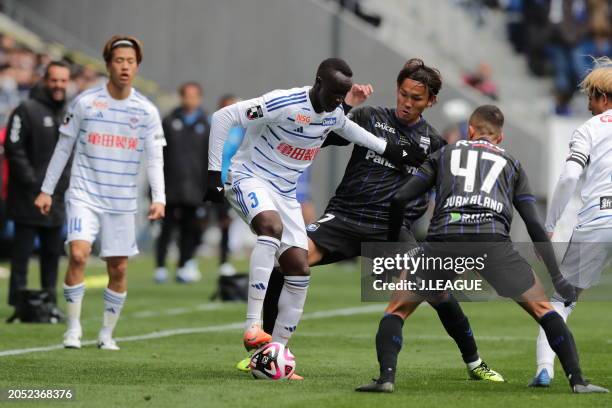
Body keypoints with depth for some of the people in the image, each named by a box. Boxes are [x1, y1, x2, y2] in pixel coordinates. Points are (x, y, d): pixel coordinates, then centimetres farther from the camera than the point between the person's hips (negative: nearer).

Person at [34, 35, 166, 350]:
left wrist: (159, 198, -13)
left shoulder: (147, 111, 2)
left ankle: (107, 334, 19)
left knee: (118, 269, 3)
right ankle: (73, 328, -7)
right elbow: (63, 148, 6)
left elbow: (155, 159, 1)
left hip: (123, 202, 2)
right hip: (84, 194, -2)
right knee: (78, 254, -19)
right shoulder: (84, 102, -2)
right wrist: (46, 190, 6)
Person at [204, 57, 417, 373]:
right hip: (249, 178, -8)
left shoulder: (334, 114, 2)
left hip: (285, 193, 8)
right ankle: (252, 325, -41)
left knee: (299, 270, -2)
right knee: (272, 226, -37)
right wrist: (214, 173, -21)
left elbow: (346, 128, 28)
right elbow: (223, 117, -20)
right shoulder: (284, 103, -22)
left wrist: (387, 149, 27)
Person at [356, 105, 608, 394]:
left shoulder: (445, 153, 30)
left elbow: (400, 199, 21)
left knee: (397, 309, 16)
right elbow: (534, 225, 21)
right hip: (492, 239, 0)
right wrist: (557, 278, 22)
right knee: (542, 307, 15)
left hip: (444, 238, 0)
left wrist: (392, 245, 33)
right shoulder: (512, 163, 30)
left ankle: (386, 377, -3)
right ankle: (577, 381, 4)